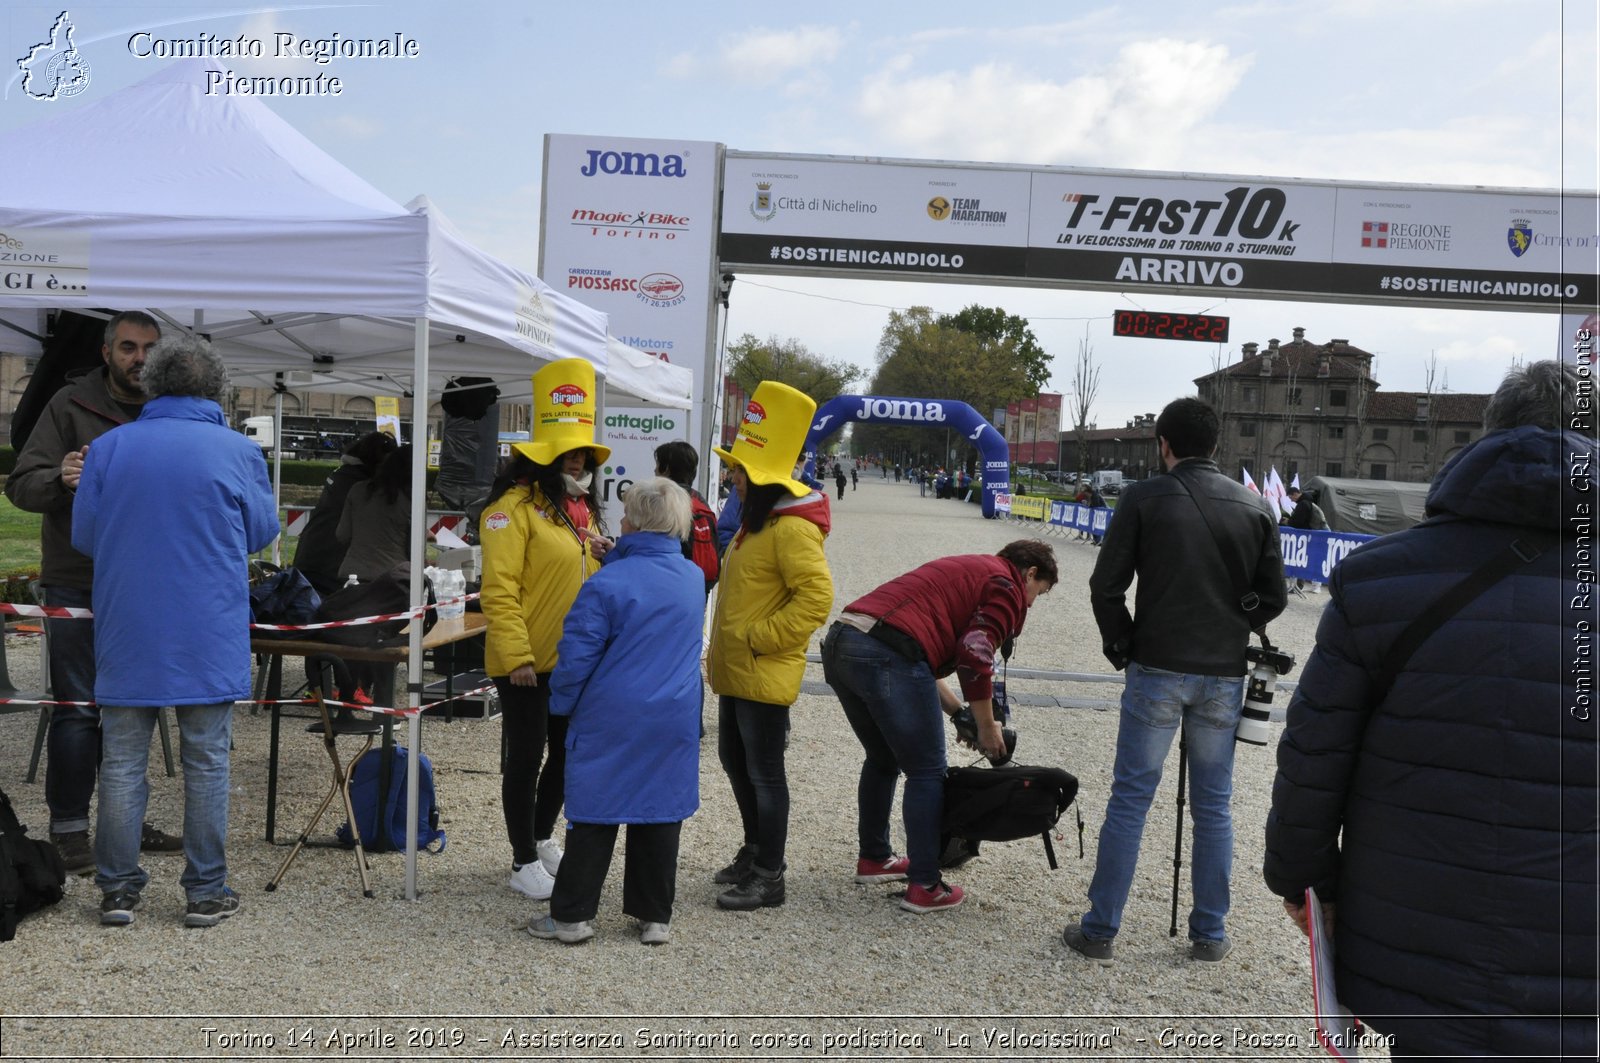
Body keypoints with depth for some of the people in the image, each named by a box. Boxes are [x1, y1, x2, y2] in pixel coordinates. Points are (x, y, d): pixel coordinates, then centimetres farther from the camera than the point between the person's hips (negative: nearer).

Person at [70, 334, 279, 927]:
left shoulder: (108, 447, 0)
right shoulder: (237, 451, -6)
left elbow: (83, 537, 6)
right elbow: (262, 532, 5)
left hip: (126, 638, 2)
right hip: (209, 640, -2)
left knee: (122, 762, 11)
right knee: (206, 763, 6)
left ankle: (117, 889, 17)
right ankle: (206, 891, 11)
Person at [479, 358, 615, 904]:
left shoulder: (582, 509, 13)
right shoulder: (515, 507, -12)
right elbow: (500, 590, -18)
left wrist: (607, 554, 1)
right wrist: (516, 655, -22)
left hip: (574, 660, 8)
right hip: (527, 664, -8)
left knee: (567, 753, 17)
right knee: (526, 757, 4)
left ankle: (542, 839, 37)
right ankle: (525, 863, 17)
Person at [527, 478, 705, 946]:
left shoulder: (606, 586, -16)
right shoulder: (694, 579, 2)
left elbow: (576, 657, -14)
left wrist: (562, 705, 4)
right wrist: (615, 557, 15)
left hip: (611, 720, -4)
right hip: (675, 723, 5)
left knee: (594, 817, 6)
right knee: (661, 814, 12)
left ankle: (571, 916, 15)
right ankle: (655, 917, 21)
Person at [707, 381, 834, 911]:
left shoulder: (792, 529, -19)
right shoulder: (755, 521, 12)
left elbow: (816, 598, -27)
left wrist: (759, 638, -22)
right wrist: (724, 648, 17)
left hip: (764, 674, -10)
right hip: (734, 670, 10)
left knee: (764, 772, 0)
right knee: (734, 761, 19)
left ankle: (768, 878, 11)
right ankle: (754, 851, 35)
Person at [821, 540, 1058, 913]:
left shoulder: (963, 571, 31)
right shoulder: (1007, 587, 5)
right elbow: (975, 657, -7)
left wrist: (959, 711, 30)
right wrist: (987, 727, 5)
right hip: (887, 655, -9)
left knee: (883, 759, 26)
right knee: (927, 773, 5)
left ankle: (873, 859, 37)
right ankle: (925, 887, 9)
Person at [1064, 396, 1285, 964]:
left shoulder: (1144, 498, -5)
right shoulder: (1255, 507, 5)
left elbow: (1106, 587, -5)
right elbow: (1272, 597, 7)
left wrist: (1122, 646, 8)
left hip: (1157, 670, -3)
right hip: (1225, 677, 3)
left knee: (1129, 799, 3)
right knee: (1213, 805, 13)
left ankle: (1100, 929, 8)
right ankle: (1209, 934, 20)